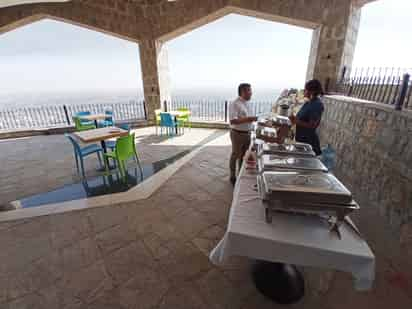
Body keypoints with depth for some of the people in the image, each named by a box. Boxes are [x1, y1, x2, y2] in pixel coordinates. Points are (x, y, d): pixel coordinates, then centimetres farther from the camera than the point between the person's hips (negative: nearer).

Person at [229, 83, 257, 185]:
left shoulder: (245, 103, 10)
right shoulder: (234, 104, -18)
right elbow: (233, 121, -27)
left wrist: (251, 119, 6)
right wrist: (247, 119, -28)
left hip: (247, 133, 8)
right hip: (238, 134, -8)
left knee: (244, 155, 19)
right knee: (235, 155, 6)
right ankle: (233, 177, 22)